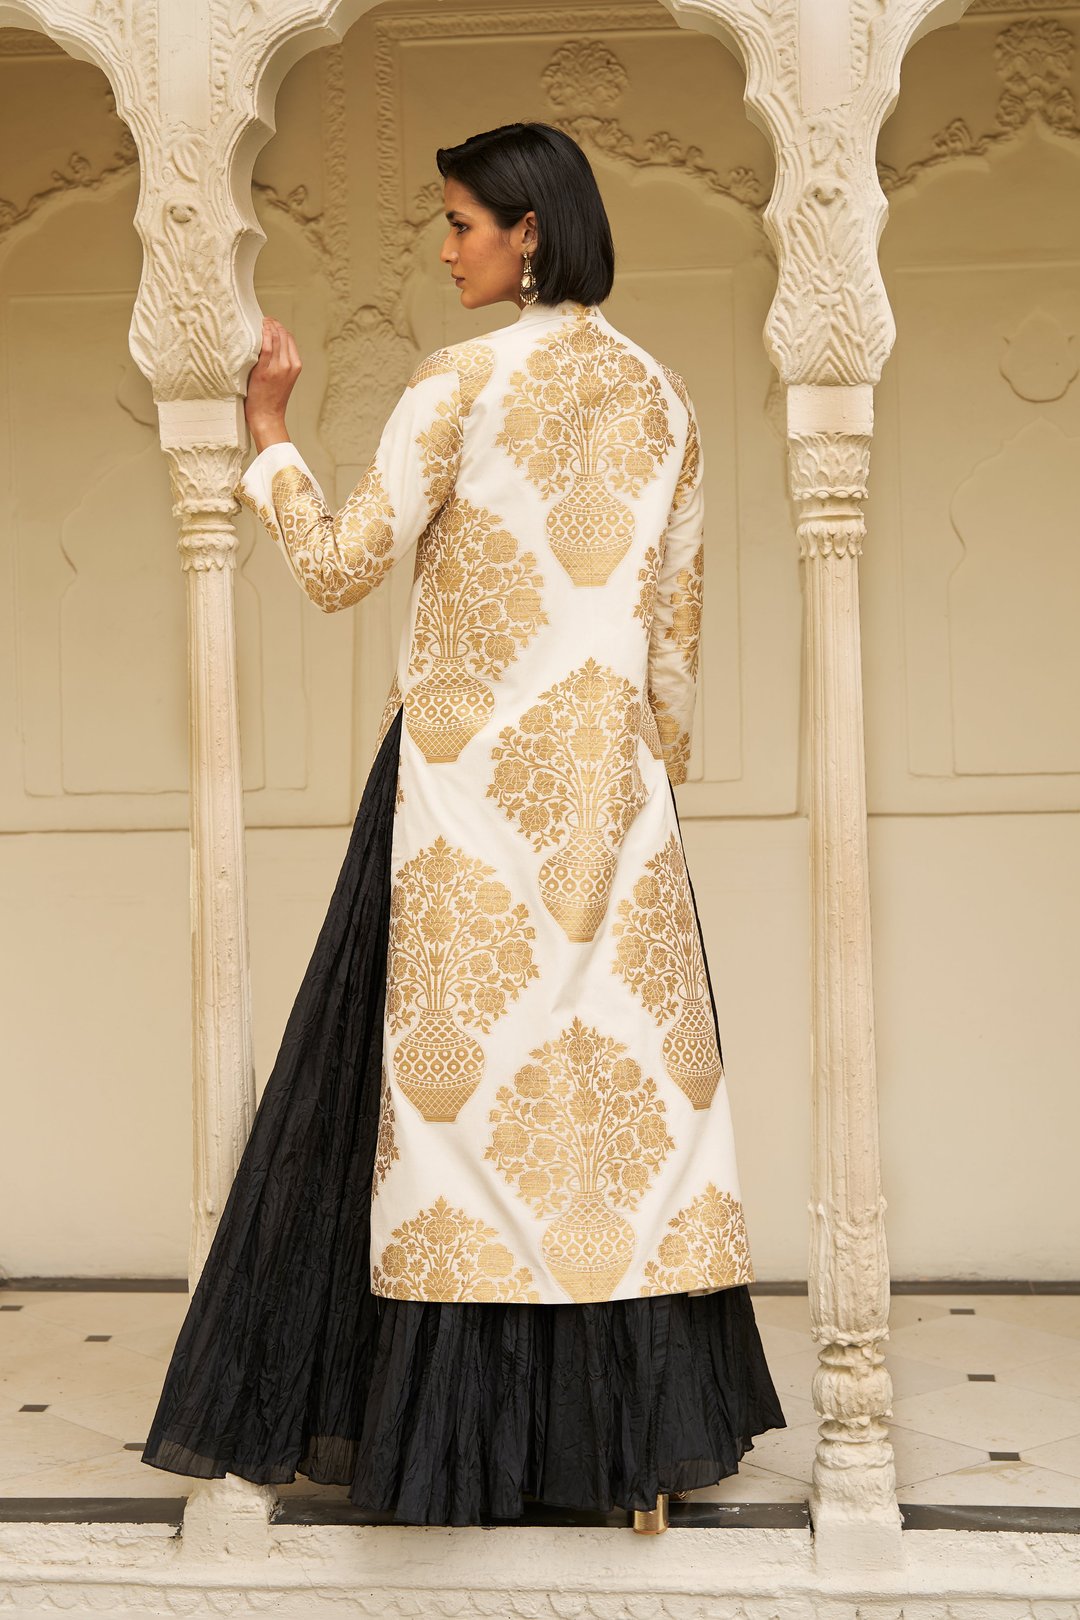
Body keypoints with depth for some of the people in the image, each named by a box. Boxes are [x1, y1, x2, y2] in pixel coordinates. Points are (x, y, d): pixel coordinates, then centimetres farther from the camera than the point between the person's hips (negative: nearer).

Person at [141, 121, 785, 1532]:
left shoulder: (460, 383, -8)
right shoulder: (660, 396, 8)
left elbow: (341, 570, -10)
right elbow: (676, 629, 9)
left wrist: (270, 432, 2)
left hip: (470, 772, -4)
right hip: (607, 784, 4)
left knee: (465, 1072, 3)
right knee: (618, 1064, 8)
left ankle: (457, 1428, 12)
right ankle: (638, 1422, 13)